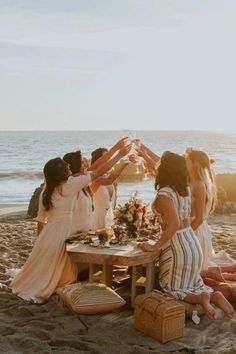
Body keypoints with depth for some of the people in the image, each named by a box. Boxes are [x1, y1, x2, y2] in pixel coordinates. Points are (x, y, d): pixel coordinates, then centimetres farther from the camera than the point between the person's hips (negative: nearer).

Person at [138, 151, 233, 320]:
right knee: (193, 285, 24)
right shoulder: (186, 189, 4)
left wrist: (155, 246, -22)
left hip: (176, 247, -7)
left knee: (171, 289, 11)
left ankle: (200, 298, -14)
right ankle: (214, 295, -3)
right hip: (193, 242, 7)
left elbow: (174, 224, -31)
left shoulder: (164, 194, -20)